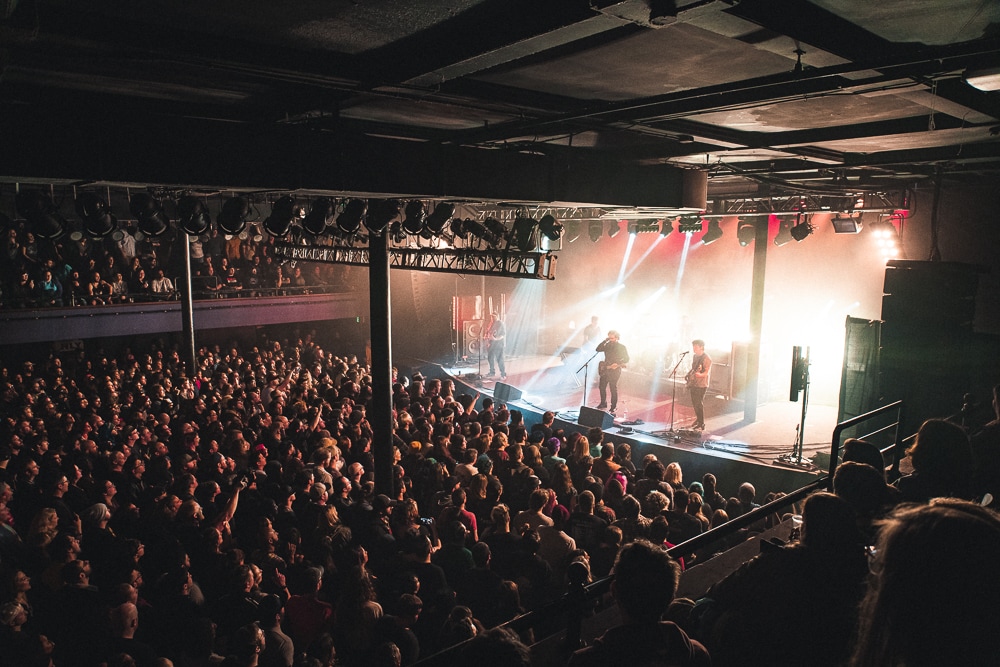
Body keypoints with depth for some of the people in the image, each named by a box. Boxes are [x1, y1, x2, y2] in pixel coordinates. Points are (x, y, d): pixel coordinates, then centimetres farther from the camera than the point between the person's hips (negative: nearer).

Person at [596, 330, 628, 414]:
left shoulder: (621, 347, -5)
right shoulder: (607, 345, 10)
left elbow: (626, 359, -7)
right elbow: (598, 349, -1)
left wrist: (617, 364, -20)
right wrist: (605, 340, -6)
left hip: (615, 370, -6)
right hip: (605, 369, 6)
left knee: (613, 388, -3)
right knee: (602, 387, 9)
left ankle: (614, 406, 9)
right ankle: (603, 403, 26)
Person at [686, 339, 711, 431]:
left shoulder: (706, 359, -16)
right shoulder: (695, 357, 11)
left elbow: (707, 372, -23)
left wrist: (700, 375, -40)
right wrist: (688, 375, 12)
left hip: (701, 385, -8)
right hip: (693, 384, 8)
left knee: (699, 404, -7)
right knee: (694, 403, 14)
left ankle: (701, 424, 1)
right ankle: (698, 419, 30)